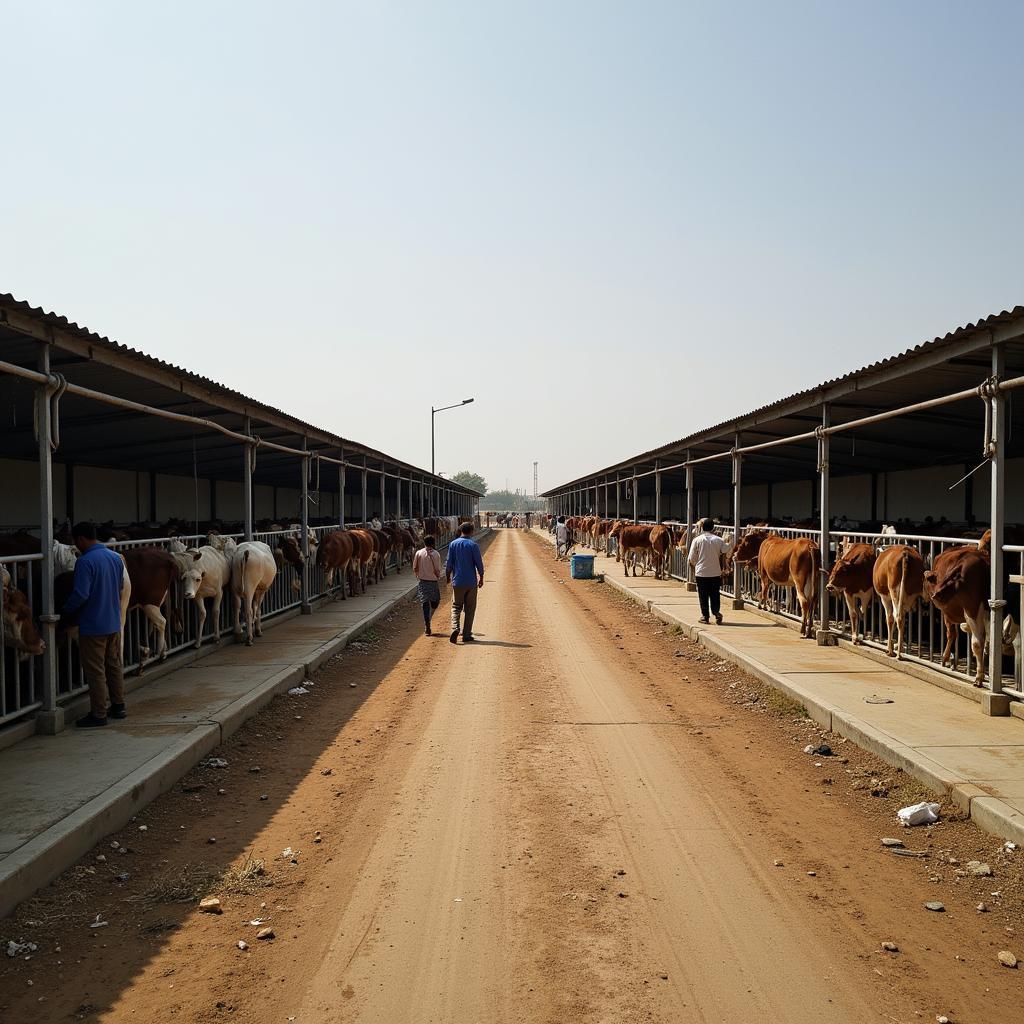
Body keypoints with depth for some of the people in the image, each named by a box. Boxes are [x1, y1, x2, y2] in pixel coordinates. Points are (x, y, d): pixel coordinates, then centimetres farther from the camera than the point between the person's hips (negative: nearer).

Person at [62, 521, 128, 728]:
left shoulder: (85, 562, -19)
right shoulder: (116, 558, 6)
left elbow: (81, 594, -24)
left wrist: (65, 610, -8)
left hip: (92, 626, -8)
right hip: (114, 623, 8)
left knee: (95, 671, 2)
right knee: (115, 666, 17)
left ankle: (98, 714, 8)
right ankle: (118, 706, 26)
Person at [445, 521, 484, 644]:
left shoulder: (453, 544, 0)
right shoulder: (473, 545, -6)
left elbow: (449, 563, 1)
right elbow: (479, 563, -6)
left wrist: (448, 576, 15)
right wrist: (481, 578, 7)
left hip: (457, 581, 2)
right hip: (471, 582, -2)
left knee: (456, 606, 10)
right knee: (470, 608, 7)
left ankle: (455, 627, -15)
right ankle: (466, 635, 8)